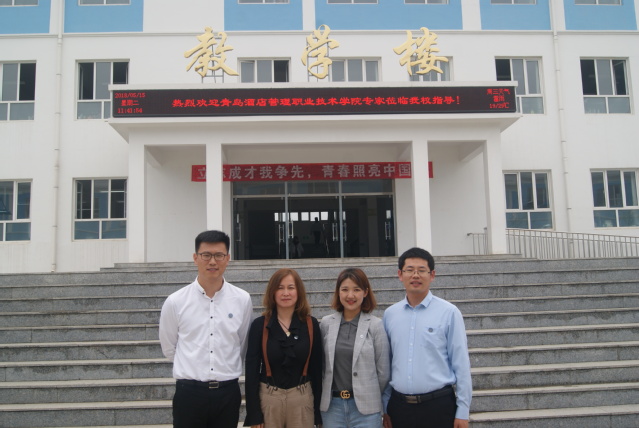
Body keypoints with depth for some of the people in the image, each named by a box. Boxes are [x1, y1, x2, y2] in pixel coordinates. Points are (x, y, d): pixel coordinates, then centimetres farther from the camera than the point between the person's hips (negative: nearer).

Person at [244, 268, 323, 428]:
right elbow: (252, 369, -4)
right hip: (268, 398, -1)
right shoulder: (259, 325, -5)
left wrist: (318, 410, 2)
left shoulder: (311, 324, -2)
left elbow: (316, 368, 2)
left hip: (302, 398, 1)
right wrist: (254, 414, -7)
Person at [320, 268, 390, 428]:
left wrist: (370, 397, 8)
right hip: (332, 405, 2)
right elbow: (320, 364, 8)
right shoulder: (326, 323, 1)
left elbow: (383, 371, 0)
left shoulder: (375, 325, -5)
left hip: (365, 408, -2)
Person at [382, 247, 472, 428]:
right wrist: (385, 407, 9)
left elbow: (461, 364, -5)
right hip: (399, 406, 3)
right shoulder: (389, 314, 3)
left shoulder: (449, 312, -7)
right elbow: (386, 364, 7)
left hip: (438, 406, -3)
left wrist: (463, 411, -5)